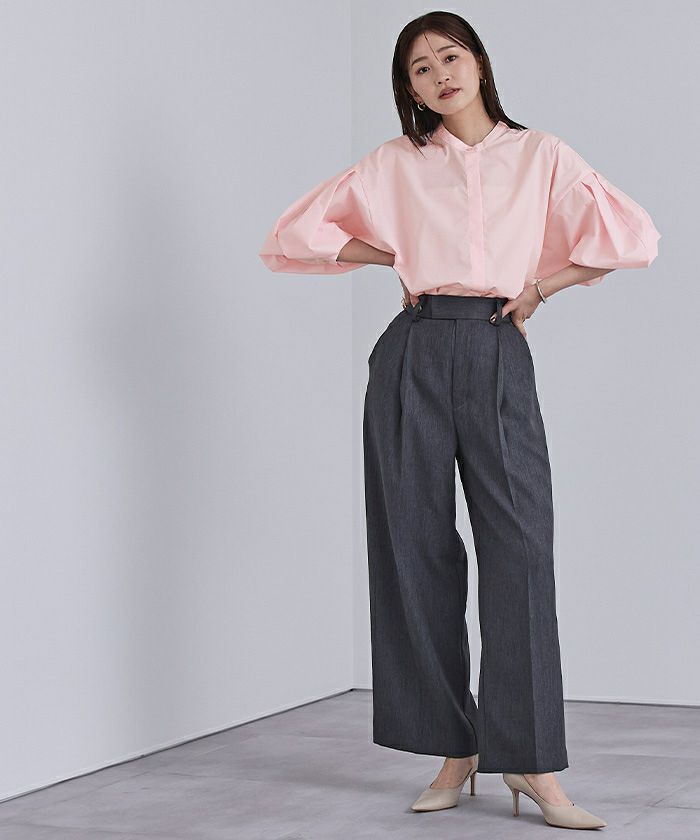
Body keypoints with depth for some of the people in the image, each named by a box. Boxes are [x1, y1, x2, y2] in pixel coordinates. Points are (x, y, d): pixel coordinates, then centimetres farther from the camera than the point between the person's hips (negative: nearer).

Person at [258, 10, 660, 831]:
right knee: (416, 549, -1)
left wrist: (543, 283, 3)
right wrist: (389, 253, 6)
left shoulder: (540, 156, 10)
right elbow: (291, 238, 12)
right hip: (414, 354, 1)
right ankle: (453, 749, 8)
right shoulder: (394, 165, 11)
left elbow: (633, 237, 5)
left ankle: (532, 763, -9)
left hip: (499, 356, -1)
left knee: (520, 547, -10)